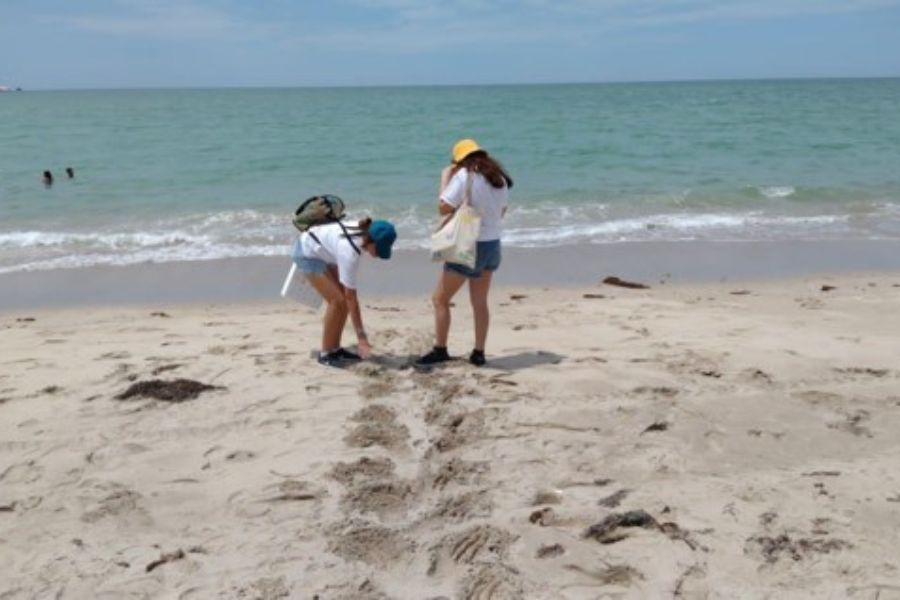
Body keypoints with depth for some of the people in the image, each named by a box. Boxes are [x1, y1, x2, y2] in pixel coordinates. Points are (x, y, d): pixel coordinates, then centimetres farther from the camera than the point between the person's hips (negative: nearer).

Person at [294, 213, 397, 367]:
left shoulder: (364, 231, -17)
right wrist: (361, 336, -30)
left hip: (322, 251, 8)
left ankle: (335, 348, 11)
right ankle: (325, 353, -5)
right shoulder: (349, 252, -36)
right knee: (338, 300, -15)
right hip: (308, 253, -8)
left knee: (344, 299, 2)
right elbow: (351, 297, -32)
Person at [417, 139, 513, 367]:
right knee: (480, 302, 16)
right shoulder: (499, 178, 6)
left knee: (440, 299, 5)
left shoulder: (464, 176, -16)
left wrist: (445, 178, -5)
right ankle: (478, 353, 19)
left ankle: (440, 350, 8)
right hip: (492, 245, 7)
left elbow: (443, 208, -16)